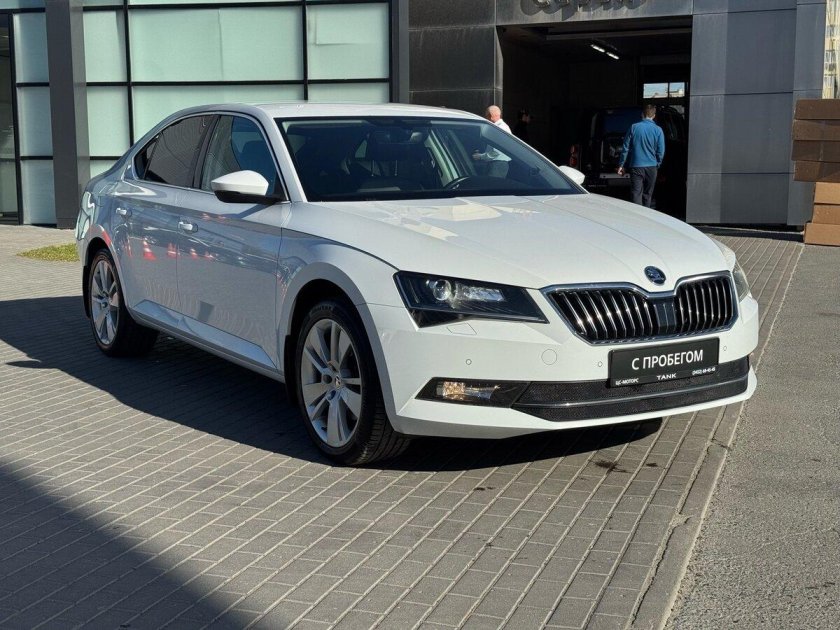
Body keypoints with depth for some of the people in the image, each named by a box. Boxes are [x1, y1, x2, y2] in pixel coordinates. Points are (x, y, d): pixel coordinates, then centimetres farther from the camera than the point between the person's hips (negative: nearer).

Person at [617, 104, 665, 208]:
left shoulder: (634, 128, -2)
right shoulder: (658, 130, -2)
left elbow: (625, 148, 1)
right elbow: (661, 151, 0)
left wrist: (621, 165, 7)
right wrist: (657, 165, 14)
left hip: (636, 167, -1)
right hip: (651, 167, 1)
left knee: (636, 194, -6)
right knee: (647, 195, 14)